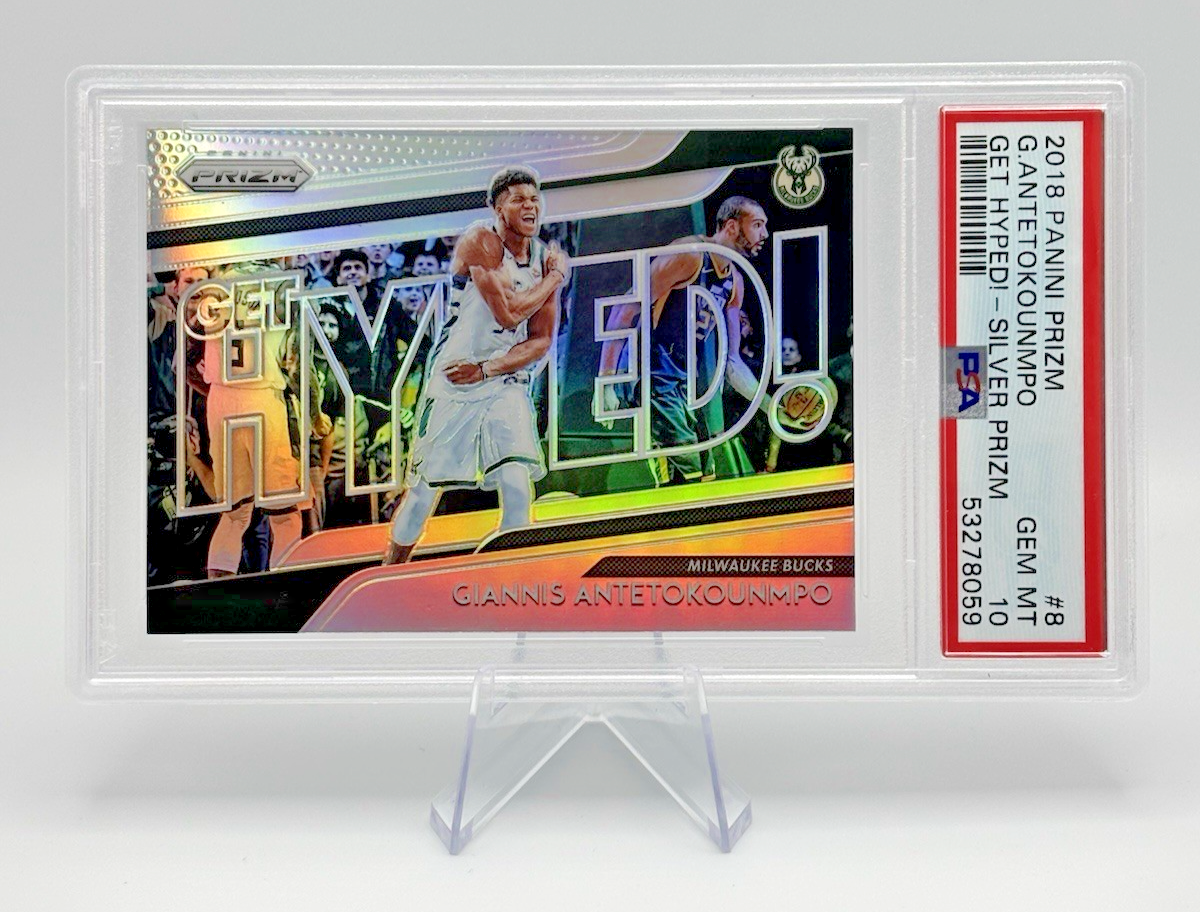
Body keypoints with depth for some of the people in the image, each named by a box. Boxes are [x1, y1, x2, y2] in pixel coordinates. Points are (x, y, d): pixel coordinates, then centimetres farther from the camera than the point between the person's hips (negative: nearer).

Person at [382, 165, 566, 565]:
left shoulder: (546, 259, 3)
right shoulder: (480, 241, -13)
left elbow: (540, 342, -1)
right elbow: (508, 313, -24)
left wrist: (486, 369, -14)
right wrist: (555, 278, -9)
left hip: (506, 384, 4)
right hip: (452, 381, -4)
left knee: (518, 488, -11)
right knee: (423, 491, 5)